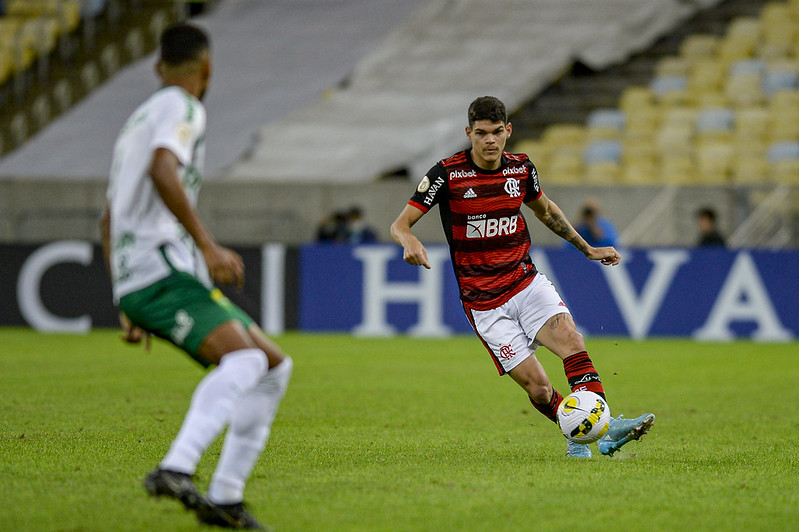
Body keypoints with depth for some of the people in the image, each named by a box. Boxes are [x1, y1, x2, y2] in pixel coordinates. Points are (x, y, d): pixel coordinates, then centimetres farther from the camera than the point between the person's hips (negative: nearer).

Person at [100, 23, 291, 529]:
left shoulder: (138, 119, 30)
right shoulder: (180, 107, 0)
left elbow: (109, 218, 34)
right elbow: (162, 171, -22)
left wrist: (129, 308, 35)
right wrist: (209, 246, -23)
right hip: (160, 266, -10)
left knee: (275, 365, 10)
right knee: (243, 358, -29)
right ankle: (176, 469, -48)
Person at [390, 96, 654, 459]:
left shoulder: (521, 168, 2)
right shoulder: (448, 173, -11)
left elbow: (545, 210, 23)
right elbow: (399, 224, -10)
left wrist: (588, 249, 23)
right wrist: (410, 242, -34)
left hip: (527, 283, 3)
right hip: (483, 303, -3)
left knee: (571, 341, -24)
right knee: (538, 388, -11)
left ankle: (605, 429, -30)